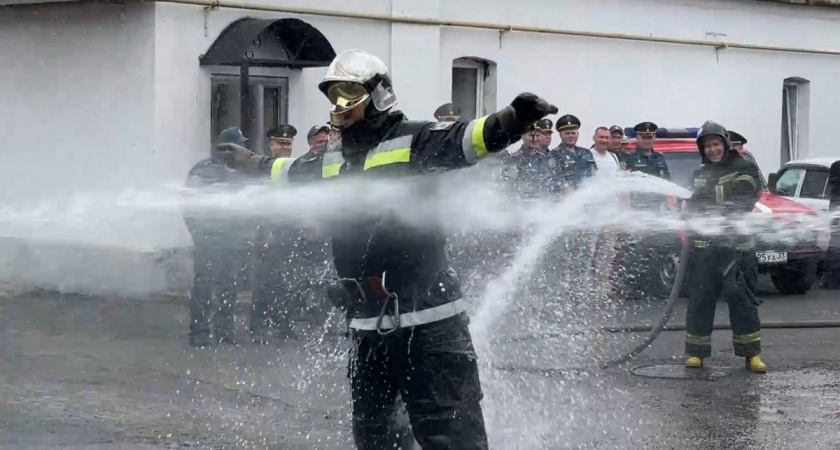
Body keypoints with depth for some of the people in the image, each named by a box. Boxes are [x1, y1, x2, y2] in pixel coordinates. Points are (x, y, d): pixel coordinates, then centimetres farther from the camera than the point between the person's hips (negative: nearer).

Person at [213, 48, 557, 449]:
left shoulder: (412, 141, -5)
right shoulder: (332, 164, 16)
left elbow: (466, 139, -21)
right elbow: (290, 173, 37)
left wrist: (513, 119, -39)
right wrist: (253, 163, 51)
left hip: (428, 319, -7)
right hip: (368, 325, 8)